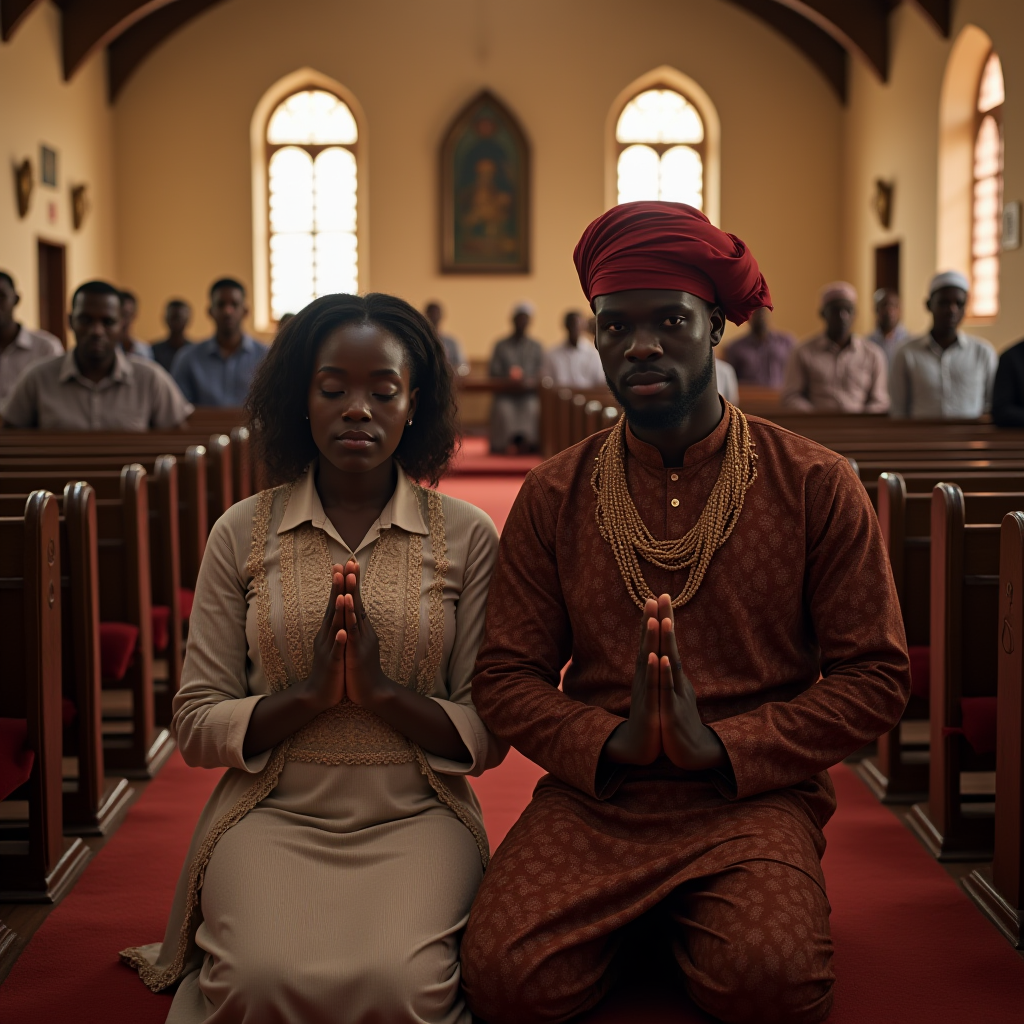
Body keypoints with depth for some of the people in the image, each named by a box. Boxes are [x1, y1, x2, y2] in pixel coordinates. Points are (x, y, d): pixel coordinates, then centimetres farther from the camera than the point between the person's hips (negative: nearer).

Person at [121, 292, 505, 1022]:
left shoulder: (467, 537, 2)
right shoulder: (242, 534, 4)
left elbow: (491, 737, 1)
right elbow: (195, 727, 2)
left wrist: (383, 689, -16)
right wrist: (309, 693, -14)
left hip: (416, 819, 0)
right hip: (274, 815, 1)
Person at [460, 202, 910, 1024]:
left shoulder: (816, 485, 0)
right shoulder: (554, 496, 5)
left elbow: (876, 677, -1)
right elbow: (506, 677, 4)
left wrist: (722, 745, -14)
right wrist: (612, 742, -15)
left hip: (754, 795, -1)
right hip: (593, 792, 2)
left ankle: (697, 926, 5)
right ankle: (643, 927, 8)